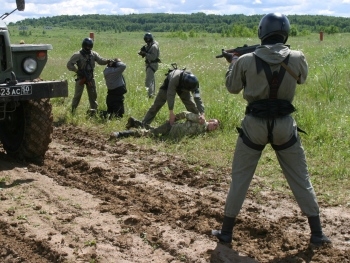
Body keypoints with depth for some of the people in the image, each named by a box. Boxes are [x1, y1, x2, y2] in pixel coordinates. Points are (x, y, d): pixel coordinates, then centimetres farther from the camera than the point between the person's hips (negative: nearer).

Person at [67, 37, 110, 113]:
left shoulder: (94, 54, 3)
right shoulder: (77, 55, -11)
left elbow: (101, 60, -4)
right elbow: (69, 65, -12)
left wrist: (108, 61, -23)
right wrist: (77, 71, -19)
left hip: (90, 78, 5)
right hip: (81, 78, -4)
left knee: (93, 94, 9)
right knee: (77, 95, -3)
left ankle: (94, 109, 19)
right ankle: (73, 110, 8)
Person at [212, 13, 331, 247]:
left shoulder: (246, 61, -10)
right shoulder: (297, 58, -8)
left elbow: (232, 88, 7)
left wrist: (233, 63, 23)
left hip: (254, 125, -1)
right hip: (284, 124, 1)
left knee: (240, 179, 13)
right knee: (301, 179, 13)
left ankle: (226, 232, 20)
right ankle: (317, 233, 20)